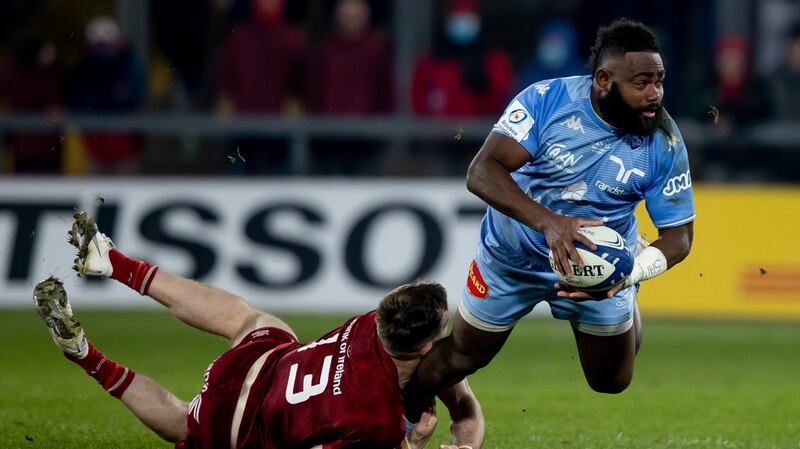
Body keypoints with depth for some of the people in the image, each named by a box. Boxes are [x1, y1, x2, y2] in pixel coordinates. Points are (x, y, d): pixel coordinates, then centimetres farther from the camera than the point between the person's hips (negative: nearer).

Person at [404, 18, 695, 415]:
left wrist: (625, 276, -35)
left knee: (612, 383, 15)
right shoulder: (547, 100, -28)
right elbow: (482, 173, -35)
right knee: (463, 356, 13)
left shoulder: (664, 143, -22)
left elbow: (678, 235, -15)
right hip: (511, 261, -1)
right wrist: (548, 222, -50)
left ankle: (626, 307, 47)